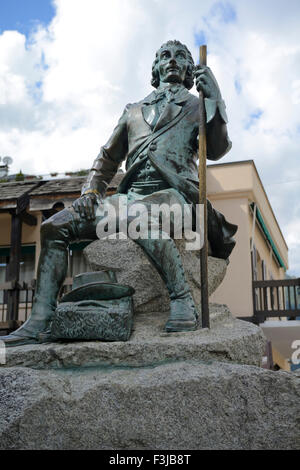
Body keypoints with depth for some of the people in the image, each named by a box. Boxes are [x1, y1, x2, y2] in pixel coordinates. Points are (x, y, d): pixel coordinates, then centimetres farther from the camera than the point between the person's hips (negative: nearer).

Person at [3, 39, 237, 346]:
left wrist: (215, 99, -11)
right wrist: (90, 191, 11)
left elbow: (216, 151, 0)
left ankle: (182, 301, -35)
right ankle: (39, 323, -15)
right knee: (54, 226, -11)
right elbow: (108, 157, 28)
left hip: (173, 193, -5)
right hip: (130, 197, 5)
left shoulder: (197, 107, 18)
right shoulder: (134, 111, 29)